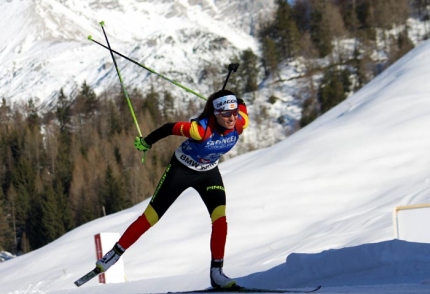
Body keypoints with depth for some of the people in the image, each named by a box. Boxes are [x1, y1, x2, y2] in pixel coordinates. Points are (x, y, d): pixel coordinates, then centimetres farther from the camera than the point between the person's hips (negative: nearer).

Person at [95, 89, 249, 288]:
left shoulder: (240, 124, -24)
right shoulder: (201, 129, -38)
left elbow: (241, 105, -2)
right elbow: (170, 128, -24)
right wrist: (146, 142, -10)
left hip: (208, 173, 4)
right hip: (181, 169, -4)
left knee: (220, 218, -15)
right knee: (151, 216, -1)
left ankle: (216, 272, -6)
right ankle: (116, 253, 15)